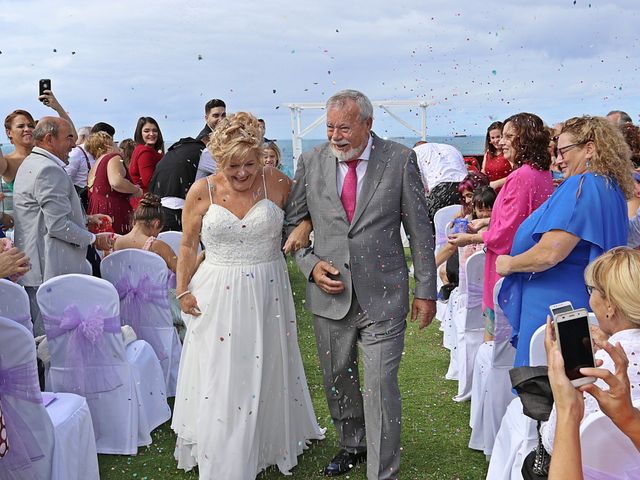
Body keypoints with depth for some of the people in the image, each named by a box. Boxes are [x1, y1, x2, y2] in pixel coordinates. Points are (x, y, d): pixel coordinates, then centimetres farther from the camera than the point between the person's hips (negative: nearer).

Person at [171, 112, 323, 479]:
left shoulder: (277, 183, -7)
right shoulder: (202, 192, -6)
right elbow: (188, 246, 4)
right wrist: (183, 291, 2)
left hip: (268, 293, 1)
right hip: (218, 297, -1)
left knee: (269, 374, 16)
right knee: (221, 382, 4)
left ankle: (274, 444, 38)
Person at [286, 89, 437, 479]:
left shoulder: (400, 160, -4)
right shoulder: (312, 163, 2)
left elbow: (421, 230, 0)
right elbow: (292, 224, 11)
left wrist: (426, 290, 0)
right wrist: (311, 265, -5)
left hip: (382, 296, -3)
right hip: (329, 293, 3)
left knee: (381, 385, -3)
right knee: (337, 378, 17)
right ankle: (352, 444, 41)